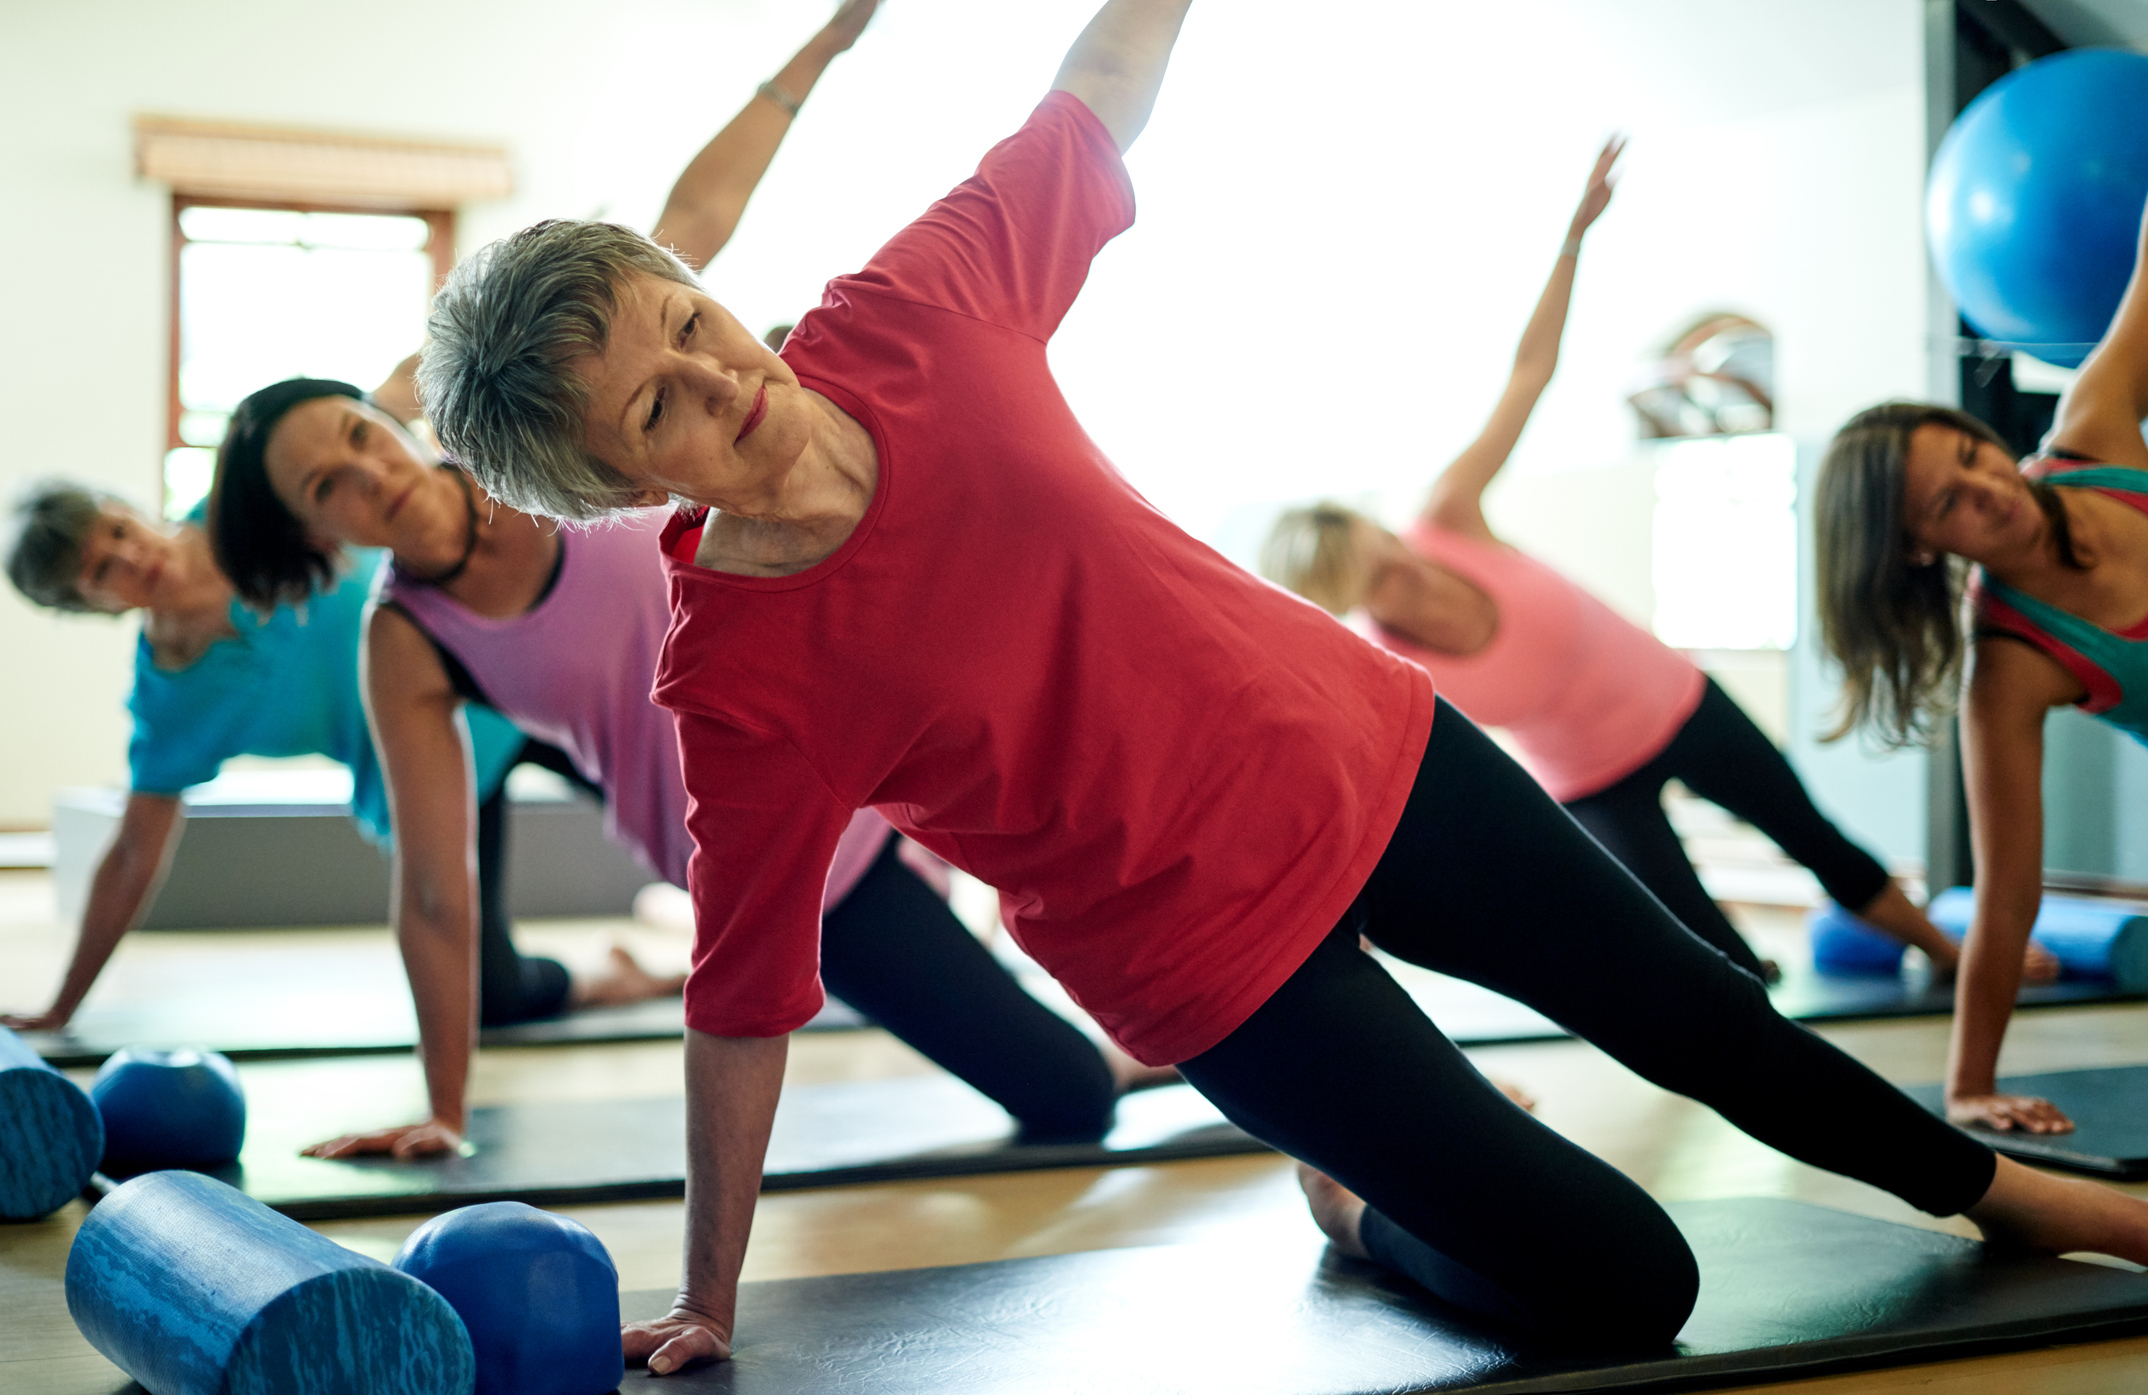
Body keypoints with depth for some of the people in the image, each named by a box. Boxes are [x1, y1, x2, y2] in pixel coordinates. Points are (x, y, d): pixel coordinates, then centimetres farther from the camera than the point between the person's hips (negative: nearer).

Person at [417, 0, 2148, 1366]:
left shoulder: (906, 313, -16)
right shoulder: (732, 688, -23)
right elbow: (744, 1010, -13)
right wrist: (708, 1304, -6)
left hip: (1358, 743, 4)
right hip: (1212, 952, -4)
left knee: (1694, 1011, 21)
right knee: (1627, 1288, -2)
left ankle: (2004, 1189, 47)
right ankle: (1372, 1205, 28)